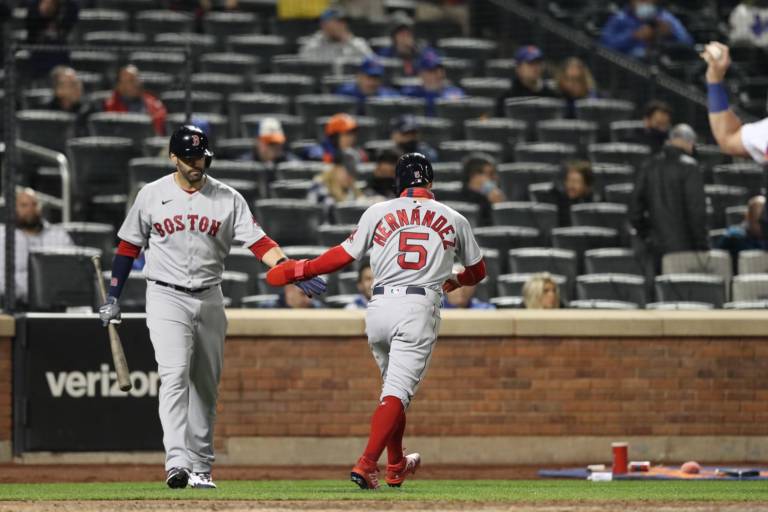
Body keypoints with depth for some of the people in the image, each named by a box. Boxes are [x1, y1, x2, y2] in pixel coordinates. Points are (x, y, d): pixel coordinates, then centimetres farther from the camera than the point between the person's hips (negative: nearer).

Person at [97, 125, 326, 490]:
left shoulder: (228, 199, 1)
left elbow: (259, 243, -6)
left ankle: (200, 468, 16)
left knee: (206, 386, 7)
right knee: (175, 374, -20)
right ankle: (176, 461, -30)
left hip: (209, 299, 3)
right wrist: (113, 298, 7)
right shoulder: (152, 195, 1)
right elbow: (128, 247, 9)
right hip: (166, 297, -3)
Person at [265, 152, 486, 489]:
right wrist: (455, 281, 46)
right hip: (420, 309, -2)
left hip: (380, 307, 2)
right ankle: (366, 464, -24)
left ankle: (396, 467, 31)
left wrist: (298, 270, 19)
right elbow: (477, 271, 24)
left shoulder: (378, 212, 8)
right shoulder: (453, 219, 12)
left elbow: (344, 255, 7)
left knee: (394, 388, 21)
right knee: (398, 392, -8)